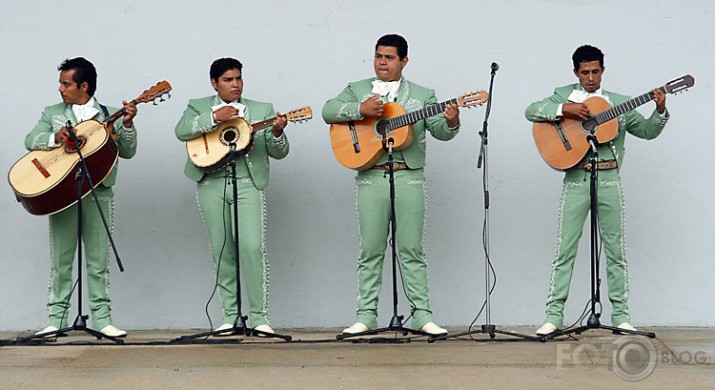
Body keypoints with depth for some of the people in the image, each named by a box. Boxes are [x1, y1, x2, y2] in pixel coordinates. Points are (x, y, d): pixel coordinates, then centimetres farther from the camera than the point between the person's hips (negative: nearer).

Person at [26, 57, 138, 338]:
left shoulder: (110, 115, 10)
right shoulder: (53, 113, 14)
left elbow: (127, 152, 3)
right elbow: (31, 140, 2)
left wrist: (127, 125, -13)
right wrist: (55, 138, -16)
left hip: (99, 192, -1)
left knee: (98, 259, 0)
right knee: (60, 259, 2)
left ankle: (101, 317, 4)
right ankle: (57, 317, 7)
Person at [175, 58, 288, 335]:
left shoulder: (262, 110, 14)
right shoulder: (198, 107, 13)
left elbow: (279, 153, 10)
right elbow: (181, 131, -7)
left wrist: (277, 133, -11)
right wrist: (215, 117, -15)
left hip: (248, 183, -1)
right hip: (211, 185, 1)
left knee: (252, 247, -13)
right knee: (222, 251, 2)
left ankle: (259, 317, -8)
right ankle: (231, 316, 10)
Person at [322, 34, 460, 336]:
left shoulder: (422, 95, 13)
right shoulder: (357, 90, 14)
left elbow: (439, 131, 4)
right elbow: (328, 111, 0)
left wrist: (451, 123, -19)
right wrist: (361, 110, -15)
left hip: (409, 178, 0)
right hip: (371, 178, 0)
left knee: (412, 249, -1)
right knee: (370, 250, 2)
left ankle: (421, 314, 2)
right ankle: (366, 315, 7)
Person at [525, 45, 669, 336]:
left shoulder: (618, 103, 14)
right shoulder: (564, 96, 9)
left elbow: (647, 131, 14)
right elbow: (532, 111, -4)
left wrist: (660, 111, -4)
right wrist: (565, 110, -17)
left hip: (609, 180, 2)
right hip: (576, 180, -2)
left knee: (616, 250, 4)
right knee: (565, 249, -3)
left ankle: (620, 316, 10)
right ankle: (554, 315, -1)